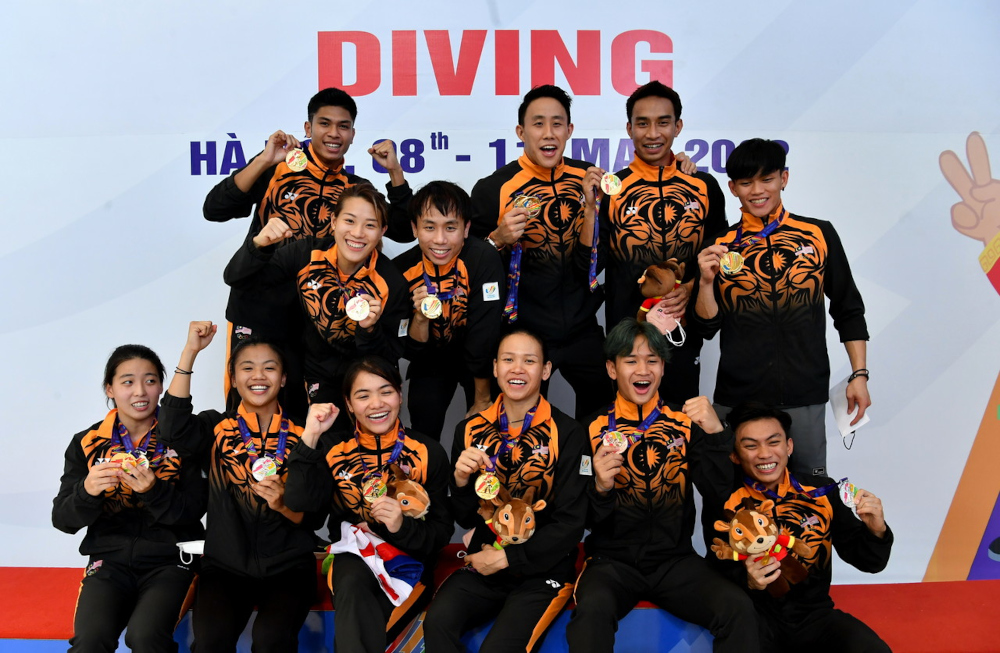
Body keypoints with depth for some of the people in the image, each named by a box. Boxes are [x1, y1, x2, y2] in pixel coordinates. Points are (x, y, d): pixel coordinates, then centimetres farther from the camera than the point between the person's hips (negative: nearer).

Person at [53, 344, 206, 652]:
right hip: (110, 561, 1)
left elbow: (194, 510, -3)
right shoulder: (87, 443, 5)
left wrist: (153, 490, -21)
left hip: (168, 561, -1)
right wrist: (87, 491, -19)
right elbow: (62, 519, 2)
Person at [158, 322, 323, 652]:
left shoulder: (302, 435, 4)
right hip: (225, 566, 0)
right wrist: (190, 352, -19)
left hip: (289, 566, 0)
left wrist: (283, 504, -18)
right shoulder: (218, 427, 5)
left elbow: (314, 517, 4)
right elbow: (174, 429, -19)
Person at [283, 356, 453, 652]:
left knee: (352, 629, -28)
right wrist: (310, 438, -21)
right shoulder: (333, 448, 1)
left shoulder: (428, 452, -2)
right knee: (352, 586, -34)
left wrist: (403, 526, -23)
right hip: (352, 557, 2)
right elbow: (299, 505, -15)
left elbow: (442, 530, -2)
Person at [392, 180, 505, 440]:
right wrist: (420, 318, -34)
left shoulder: (483, 259, -30)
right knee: (423, 424, -11)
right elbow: (409, 351, -14)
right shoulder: (404, 269, -19)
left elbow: (484, 336, -24)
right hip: (432, 359, 2)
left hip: (481, 360, -2)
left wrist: (482, 399, -18)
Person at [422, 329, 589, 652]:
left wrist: (505, 558, -10)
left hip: (542, 570, -3)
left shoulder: (566, 433, -7)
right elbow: (466, 520, 6)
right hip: (483, 565, 3)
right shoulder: (471, 430, 3)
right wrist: (462, 481, -14)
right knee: (437, 622, -25)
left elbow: (570, 524, -7)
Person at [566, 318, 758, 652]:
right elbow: (583, 520, 1)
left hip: (675, 559, 2)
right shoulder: (594, 429, 0)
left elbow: (720, 500, -4)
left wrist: (716, 434, -17)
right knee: (591, 610, -34)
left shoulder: (685, 422, 4)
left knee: (738, 608, -25)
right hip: (613, 560, -2)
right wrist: (599, 488, -21)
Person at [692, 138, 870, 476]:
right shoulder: (720, 247, 4)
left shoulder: (819, 234, 4)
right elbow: (707, 326, 4)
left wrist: (859, 375, 4)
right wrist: (706, 281, -12)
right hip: (737, 398, 0)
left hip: (805, 398, 0)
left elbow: (849, 311, 9)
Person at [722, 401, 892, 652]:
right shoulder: (725, 505, -6)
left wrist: (876, 532, -14)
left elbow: (868, 562, 6)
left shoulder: (822, 492, -1)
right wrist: (748, 582, -26)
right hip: (756, 617, -2)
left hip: (815, 614, 3)